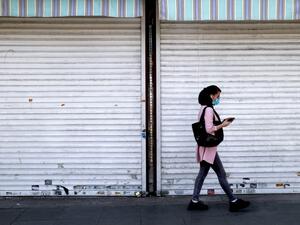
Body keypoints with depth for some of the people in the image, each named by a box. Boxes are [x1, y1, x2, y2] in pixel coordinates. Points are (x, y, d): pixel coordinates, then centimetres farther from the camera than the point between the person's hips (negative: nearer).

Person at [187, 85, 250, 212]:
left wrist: (221, 123, 8)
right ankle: (233, 201, 7)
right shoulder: (209, 109, -17)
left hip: (205, 146, 10)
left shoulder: (204, 108, 14)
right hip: (209, 147, -10)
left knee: (202, 173, 11)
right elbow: (209, 129, -22)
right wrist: (223, 125, -11)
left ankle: (195, 201, 13)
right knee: (221, 174, -2)